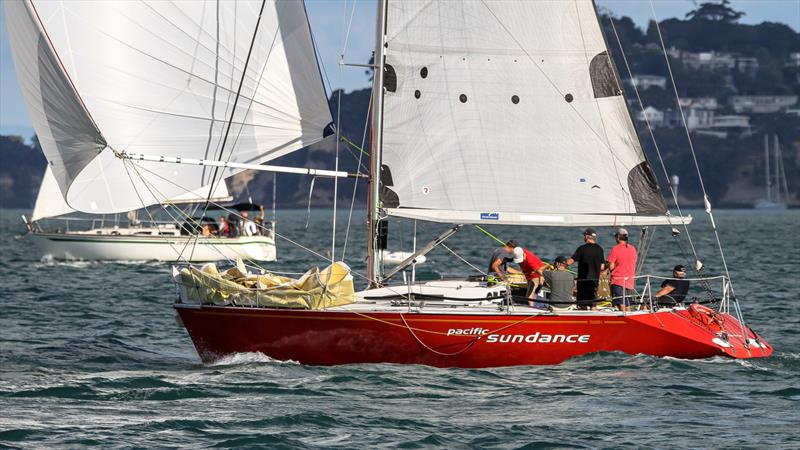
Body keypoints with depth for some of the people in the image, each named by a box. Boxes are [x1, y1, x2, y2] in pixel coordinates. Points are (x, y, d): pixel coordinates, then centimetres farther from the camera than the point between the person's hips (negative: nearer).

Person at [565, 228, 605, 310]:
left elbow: (569, 262, -14)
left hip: (583, 279, -4)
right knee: (593, 305, 9)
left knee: (582, 305, 1)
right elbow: (602, 267, 8)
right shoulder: (599, 249, 4)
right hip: (594, 280, 4)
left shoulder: (582, 249, -11)